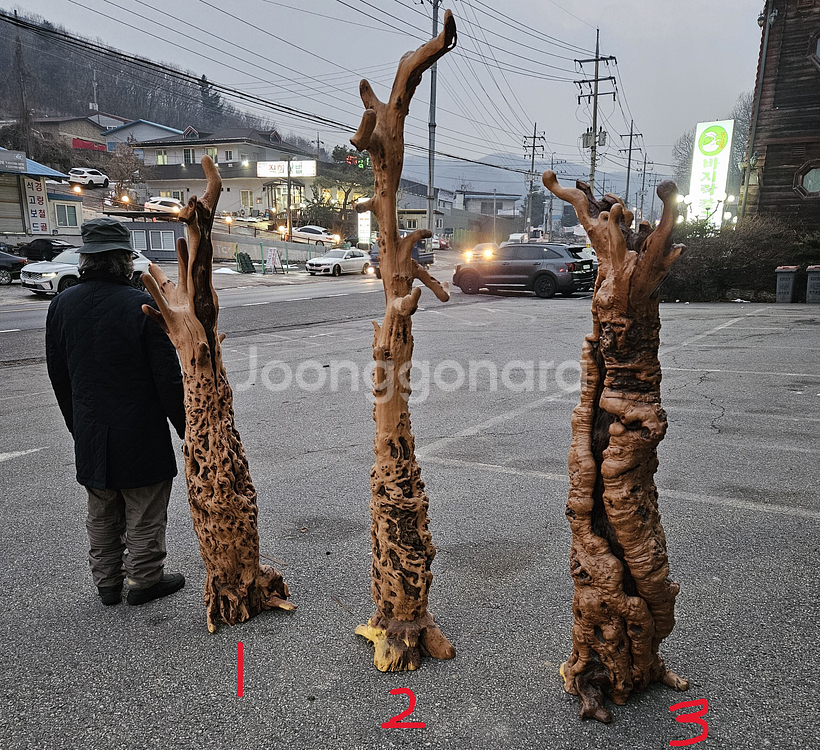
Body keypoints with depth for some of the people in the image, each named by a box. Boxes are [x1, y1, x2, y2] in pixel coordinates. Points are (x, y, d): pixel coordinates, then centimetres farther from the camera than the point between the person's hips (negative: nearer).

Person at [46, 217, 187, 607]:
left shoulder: (62, 304, -2)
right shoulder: (143, 306, -18)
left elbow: (58, 374, 7)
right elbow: (168, 378, -16)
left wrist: (76, 423, 19)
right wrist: (185, 427, -4)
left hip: (89, 434, 5)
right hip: (140, 433, -5)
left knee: (101, 516, 20)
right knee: (145, 514, 12)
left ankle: (107, 582, 34)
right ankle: (145, 580, 25)